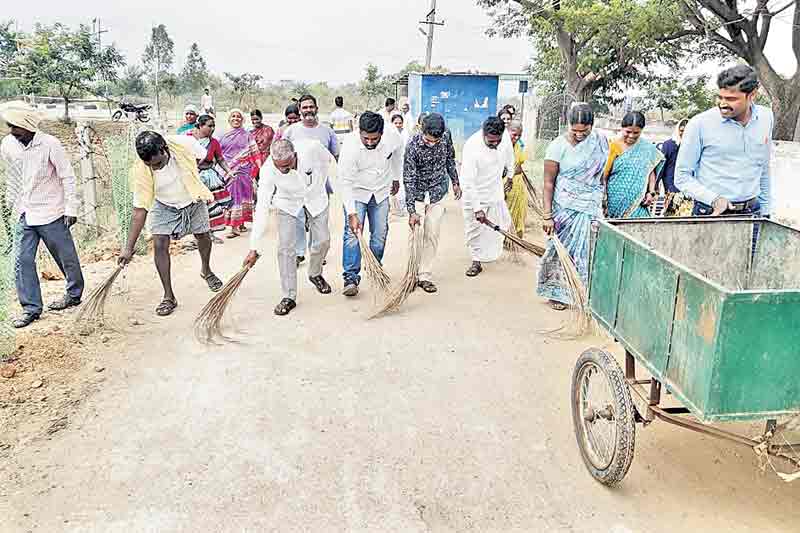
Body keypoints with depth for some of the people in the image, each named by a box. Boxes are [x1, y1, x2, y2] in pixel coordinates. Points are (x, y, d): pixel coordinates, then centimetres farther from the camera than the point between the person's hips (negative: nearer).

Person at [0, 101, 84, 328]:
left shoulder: (50, 144, -16)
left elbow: (68, 177, -11)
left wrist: (71, 209, -12)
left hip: (51, 213, -5)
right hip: (25, 214, 5)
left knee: (66, 256, 9)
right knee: (23, 261, 1)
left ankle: (74, 294, 30)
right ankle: (31, 308, 10)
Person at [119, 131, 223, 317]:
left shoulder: (185, 143, -33)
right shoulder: (139, 171, -32)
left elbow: (202, 156, -6)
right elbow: (140, 211, -27)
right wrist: (129, 248, -27)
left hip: (193, 200, 2)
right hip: (164, 206, -1)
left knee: (204, 237, 15)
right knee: (159, 245, -15)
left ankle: (206, 270, 48)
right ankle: (168, 297, -2)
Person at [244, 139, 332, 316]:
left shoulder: (312, 148, -34)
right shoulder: (268, 169, -33)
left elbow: (325, 160, -7)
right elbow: (262, 208, -31)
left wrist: (319, 187, 5)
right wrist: (255, 248, -33)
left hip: (315, 197, 1)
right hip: (288, 202, -1)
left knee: (322, 240, 3)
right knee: (285, 248, -9)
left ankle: (315, 274, 34)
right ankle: (289, 297, 2)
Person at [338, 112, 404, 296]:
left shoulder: (393, 137, -19)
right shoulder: (350, 148, -29)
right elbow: (345, 183, -26)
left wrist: (396, 178, 16)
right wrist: (352, 214, -32)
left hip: (381, 193, 4)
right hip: (356, 193, -3)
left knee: (380, 235, 7)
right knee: (352, 234, -13)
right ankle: (351, 277, -8)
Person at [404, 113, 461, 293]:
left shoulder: (446, 136, -12)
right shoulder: (413, 146, -24)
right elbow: (409, 179, -24)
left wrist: (455, 181, 14)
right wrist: (412, 211, -29)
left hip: (437, 194, 3)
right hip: (417, 194, -3)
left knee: (432, 236, 2)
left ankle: (425, 276, 9)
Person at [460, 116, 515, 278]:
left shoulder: (503, 137, -16)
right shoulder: (472, 147, -33)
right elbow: (467, 182, -31)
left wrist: (510, 174, 23)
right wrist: (477, 208, -31)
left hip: (495, 190, 5)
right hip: (474, 194, -5)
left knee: (502, 223, 15)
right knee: (474, 229, 2)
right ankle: (476, 261, 18)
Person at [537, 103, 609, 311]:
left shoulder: (601, 141, 0)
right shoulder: (558, 146, -13)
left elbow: (601, 173, 13)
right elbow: (548, 183, -12)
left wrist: (603, 200, 15)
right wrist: (547, 215, -15)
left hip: (592, 207, 4)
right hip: (566, 208, -3)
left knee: (590, 249, 5)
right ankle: (557, 292, 20)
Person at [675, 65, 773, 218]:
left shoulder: (766, 118, 2)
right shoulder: (699, 124, -13)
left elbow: (764, 169, 14)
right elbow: (682, 177, -8)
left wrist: (765, 211, 15)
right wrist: (714, 199, -19)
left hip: (752, 212, 4)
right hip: (710, 214, -4)